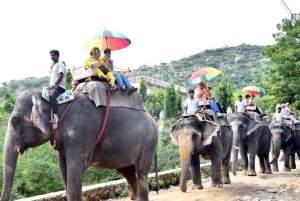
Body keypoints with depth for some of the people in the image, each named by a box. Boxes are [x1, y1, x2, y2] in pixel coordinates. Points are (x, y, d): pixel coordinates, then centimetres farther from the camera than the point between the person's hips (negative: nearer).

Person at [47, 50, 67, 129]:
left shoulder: (60, 65, -2)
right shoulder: (53, 66, 26)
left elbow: (60, 76, -15)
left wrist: (53, 85, -21)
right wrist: (49, 86, 11)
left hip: (59, 87, -11)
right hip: (53, 87, 11)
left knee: (51, 96, -37)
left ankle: (56, 118, -45)